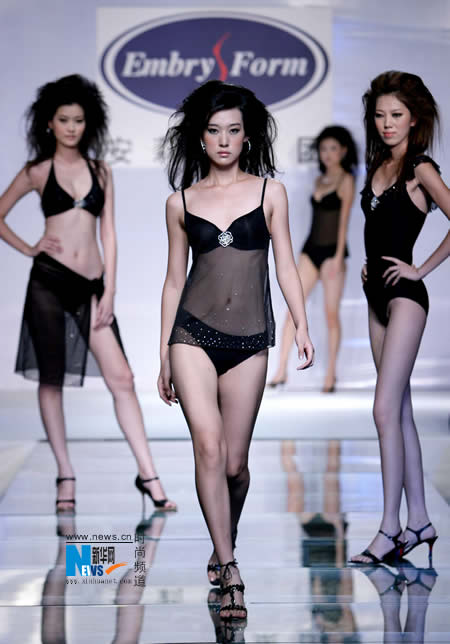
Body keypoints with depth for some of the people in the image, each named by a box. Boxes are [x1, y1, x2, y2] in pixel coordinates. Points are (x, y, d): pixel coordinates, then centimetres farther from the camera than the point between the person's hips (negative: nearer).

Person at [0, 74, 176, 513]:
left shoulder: (100, 171, 11)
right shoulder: (38, 171, 5)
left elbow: (108, 234, 9)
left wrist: (109, 292, 2)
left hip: (91, 286, 2)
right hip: (49, 281, -2)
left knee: (121, 379, -4)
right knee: (51, 381, 2)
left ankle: (147, 474, -2)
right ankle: (65, 476, 12)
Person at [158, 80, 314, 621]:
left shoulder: (270, 192, 6)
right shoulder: (181, 202, 7)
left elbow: (285, 264, 5)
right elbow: (174, 279, 11)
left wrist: (301, 326, -8)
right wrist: (163, 356, 11)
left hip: (249, 341, 1)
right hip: (193, 333, 0)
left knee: (235, 463, 5)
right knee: (209, 447, -15)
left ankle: (224, 545, 32)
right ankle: (229, 572, -10)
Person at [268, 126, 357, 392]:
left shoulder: (346, 180, -4)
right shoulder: (320, 180, 15)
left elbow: (344, 220, -10)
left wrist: (338, 257, -17)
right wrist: (312, 250, 17)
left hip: (332, 251, -6)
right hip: (311, 249, 6)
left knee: (332, 314, 0)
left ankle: (331, 374, 9)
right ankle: (282, 370, -1)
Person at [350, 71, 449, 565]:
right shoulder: (378, 166, 13)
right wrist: (367, 265, 13)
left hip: (404, 295, -8)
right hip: (377, 295, 8)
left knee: (385, 410, -12)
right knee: (400, 411, 10)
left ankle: (389, 529, -9)